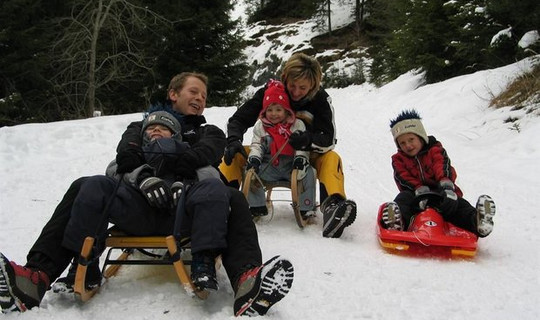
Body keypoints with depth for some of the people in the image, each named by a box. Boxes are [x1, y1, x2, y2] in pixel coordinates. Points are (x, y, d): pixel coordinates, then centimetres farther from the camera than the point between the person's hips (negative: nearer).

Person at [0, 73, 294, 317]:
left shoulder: (209, 133, 30)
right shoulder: (140, 127, 31)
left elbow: (199, 159, 5)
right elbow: (125, 160, 9)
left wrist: (167, 145, 2)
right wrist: (146, 178, -11)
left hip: (184, 208, -1)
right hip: (138, 206, 1)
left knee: (221, 192, -32)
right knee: (89, 187, -24)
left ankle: (247, 283, -52)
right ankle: (37, 276, -35)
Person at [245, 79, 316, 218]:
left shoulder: (297, 125, 1)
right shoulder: (260, 126, 7)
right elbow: (257, 145, 4)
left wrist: (300, 158, -25)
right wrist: (254, 158, -16)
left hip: (291, 166, -2)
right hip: (270, 167, 2)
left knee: (308, 173, -29)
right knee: (249, 170, -19)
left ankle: (306, 208, -14)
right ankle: (257, 206, -5)